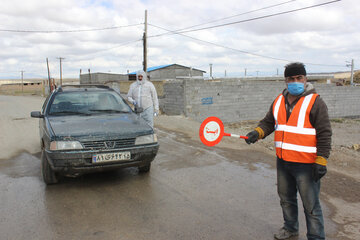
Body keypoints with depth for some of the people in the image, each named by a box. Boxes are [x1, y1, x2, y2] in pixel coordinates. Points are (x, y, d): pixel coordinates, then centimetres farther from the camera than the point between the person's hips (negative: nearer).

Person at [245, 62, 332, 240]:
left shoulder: (315, 102, -10)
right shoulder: (279, 101, 8)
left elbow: (324, 134, -12)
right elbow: (268, 122, 13)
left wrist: (321, 162, -17)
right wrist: (257, 133, -8)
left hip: (306, 165, -6)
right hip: (283, 161, 7)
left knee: (311, 205, 2)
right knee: (286, 198, 22)